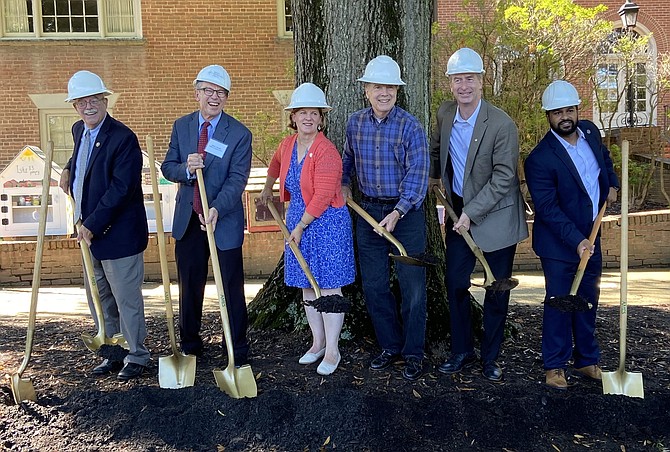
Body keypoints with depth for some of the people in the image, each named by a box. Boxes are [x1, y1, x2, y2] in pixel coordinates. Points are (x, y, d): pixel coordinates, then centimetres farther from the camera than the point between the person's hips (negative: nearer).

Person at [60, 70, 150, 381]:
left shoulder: (123, 138, -18)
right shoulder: (79, 130, 9)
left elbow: (122, 188, -23)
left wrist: (92, 225, -21)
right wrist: (68, 170, 13)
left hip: (118, 234, -9)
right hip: (89, 232, 9)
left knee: (127, 300, 3)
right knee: (99, 299, 17)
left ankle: (136, 356, 19)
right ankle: (113, 353, 31)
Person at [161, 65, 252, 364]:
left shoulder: (239, 134, -8)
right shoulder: (181, 126, 5)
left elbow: (237, 179, -15)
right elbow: (167, 167, 5)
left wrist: (217, 209, -31)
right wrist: (186, 169, -19)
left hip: (225, 221, -4)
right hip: (187, 220, 4)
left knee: (231, 289, 3)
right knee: (189, 287, 15)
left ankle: (238, 352, 17)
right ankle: (189, 347, 33)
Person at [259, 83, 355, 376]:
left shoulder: (326, 151, -18)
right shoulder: (287, 145, 4)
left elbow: (323, 197, -20)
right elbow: (276, 164, 30)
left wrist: (300, 226, -13)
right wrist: (267, 189, 37)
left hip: (328, 223, -7)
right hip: (297, 221, 7)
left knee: (329, 288, -1)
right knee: (307, 287, 13)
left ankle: (332, 350, 10)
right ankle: (318, 343, 27)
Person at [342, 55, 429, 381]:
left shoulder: (410, 126, -10)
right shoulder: (355, 123, 4)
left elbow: (417, 175, -15)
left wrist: (397, 213, -24)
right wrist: (343, 183, 13)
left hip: (406, 213, -4)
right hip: (368, 212, 5)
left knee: (412, 287, 2)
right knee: (373, 286, 9)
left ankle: (413, 353, 18)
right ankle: (390, 347, 26)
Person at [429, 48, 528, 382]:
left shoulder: (502, 124, -19)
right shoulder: (445, 114, -1)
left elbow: (503, 177, -19)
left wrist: (472, 213, -19)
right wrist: (433, 176, 18)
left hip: (496, 214, -4)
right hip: (459, 211, 5)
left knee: (497, 291, 6)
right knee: (455, 283, 7)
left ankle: (490, 357, 22)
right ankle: (461, 352, 24)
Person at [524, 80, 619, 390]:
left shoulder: (590, 131, 1)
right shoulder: (540, 159, -21)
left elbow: (604, 157, 25)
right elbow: (548, 208, -22)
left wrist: (612, 184, 13)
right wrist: (576, 240, -27)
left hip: (590, 238, 7)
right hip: (559, 244, -7)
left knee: (588, 301, 15)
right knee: (559, 303, 1)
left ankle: (586, 361, 30)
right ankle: (554, 366, 17)